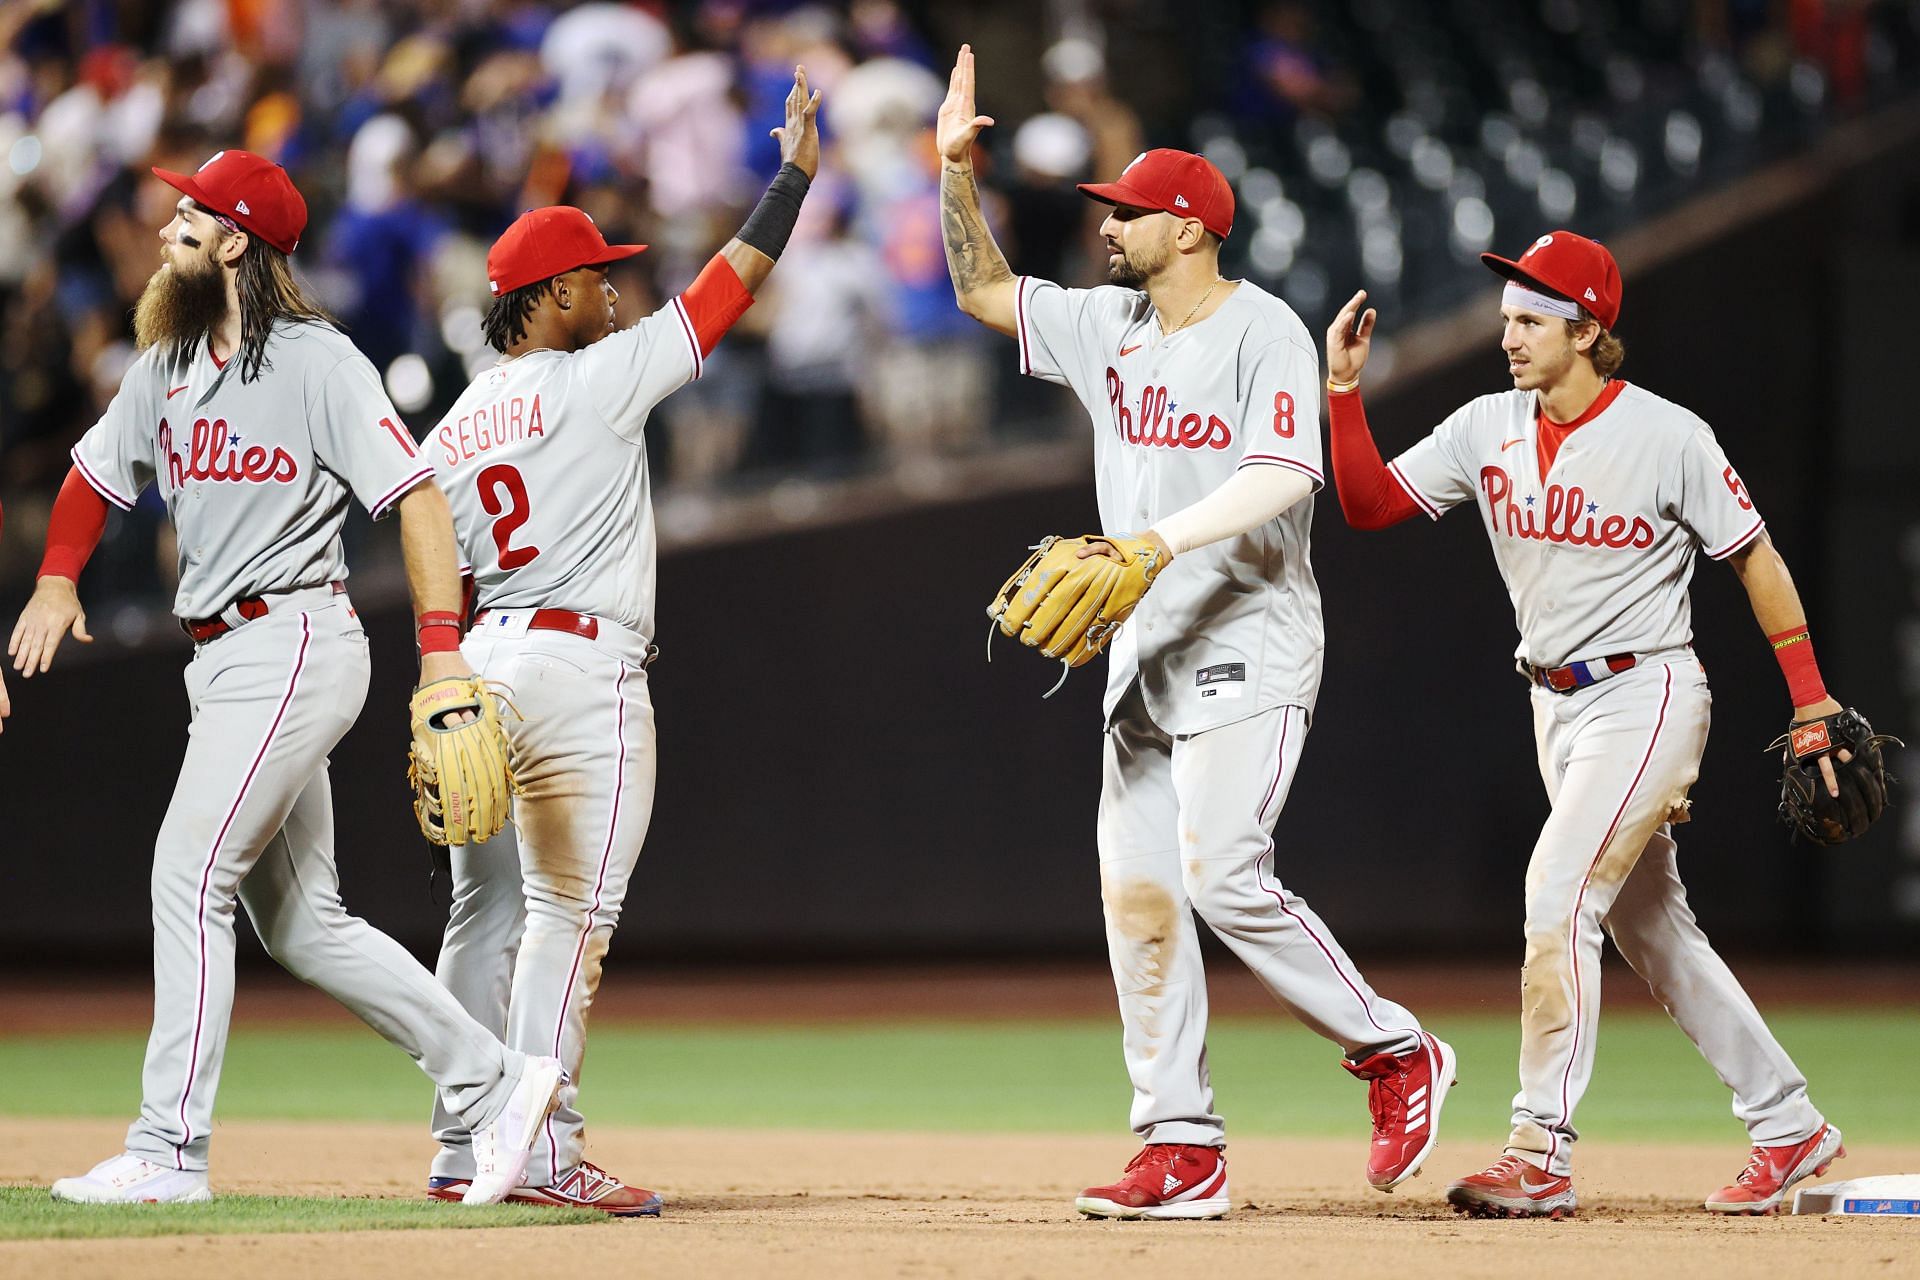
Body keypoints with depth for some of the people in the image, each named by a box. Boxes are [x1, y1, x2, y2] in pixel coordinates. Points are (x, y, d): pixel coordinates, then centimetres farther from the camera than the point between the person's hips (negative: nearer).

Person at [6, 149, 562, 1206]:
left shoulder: (317, 361, -11)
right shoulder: (167, 366, 13)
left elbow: (417, 494, -14)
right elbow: (96, 474, 24)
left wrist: (443, 654, -22)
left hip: (292, 644, -9)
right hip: (224, 661, 9)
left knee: (190, 877, -12)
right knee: (299, 922, 9)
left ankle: (168, 1150, -10)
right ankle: (492, 1080, 13)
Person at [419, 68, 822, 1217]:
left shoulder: (454, 428, 13)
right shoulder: (595, 380, -7)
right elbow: (727, 287, -4)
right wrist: (796, 173, 5)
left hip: (487, 658, 8)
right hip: (583, 668, -8)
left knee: (487, 913, 10)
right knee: (570, 913, -7)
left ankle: (464, 1150, 11)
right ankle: (544, 1153, -10)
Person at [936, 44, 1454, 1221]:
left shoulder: (1265, 332, -10)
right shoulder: (1110, 326, 13)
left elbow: (1284, 474, -23)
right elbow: (984, 292, 23)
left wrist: (1164, 539, -33)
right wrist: (957, 171, 10)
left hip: (1247, 646, -8)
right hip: (1146, 657, 8)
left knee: (1224, 877, -18)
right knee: (1138, 893, 1)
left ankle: (1398, 1054, -1)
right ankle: (1183, 1154, 2)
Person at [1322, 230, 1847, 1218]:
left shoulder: (1668, 436, -13)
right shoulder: (1487, 430, 2)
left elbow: (1755, 559, -5)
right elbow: (1368, 503, 0)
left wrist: (1811, 702, -5)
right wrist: (1344, 393, -14)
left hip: (1647, 698, -7)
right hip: (1556, 706, 7)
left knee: (1559, 894, -19)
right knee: (1651, 930, 13)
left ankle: (1540, 1154, -18)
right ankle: (1787, 1127, 24)